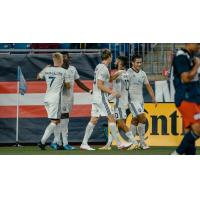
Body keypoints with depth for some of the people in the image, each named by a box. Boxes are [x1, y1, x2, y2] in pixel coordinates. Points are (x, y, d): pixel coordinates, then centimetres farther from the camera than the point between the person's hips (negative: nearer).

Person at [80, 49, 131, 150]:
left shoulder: (98, 67, 15)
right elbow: (100, 85, -20)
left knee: (94, 120, 6)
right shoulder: (104, 69, -14)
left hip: (95, 97, 9)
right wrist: (112, 92, -18)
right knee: (111, 118, -5)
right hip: (101, 97, -9)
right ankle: (119, 144, -4)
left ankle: (84, 143, 2)